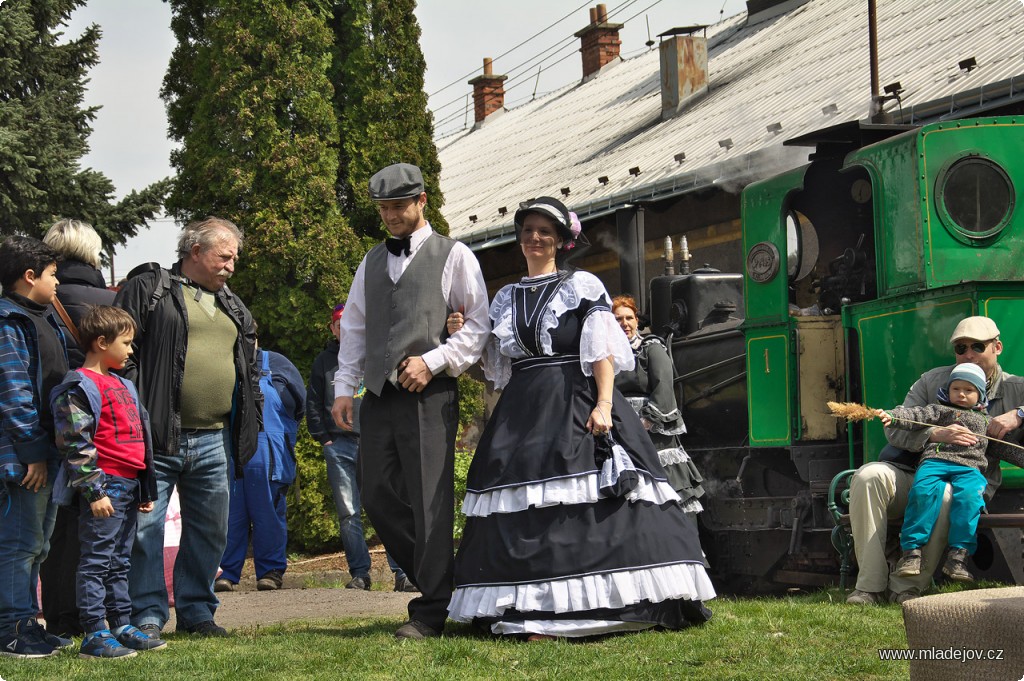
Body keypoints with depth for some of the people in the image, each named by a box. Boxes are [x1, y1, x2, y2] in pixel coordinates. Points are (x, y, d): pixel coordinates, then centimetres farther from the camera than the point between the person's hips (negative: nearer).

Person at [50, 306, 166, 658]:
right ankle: (94, 635, -5)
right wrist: (94, 492, -20)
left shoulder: (122, 385, 19)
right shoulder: (81, 388, -10)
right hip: (104, 488, -9)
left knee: (119, 562, 14)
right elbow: (76, 445, -16)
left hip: (128, 486, 9)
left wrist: (145, 489, 23)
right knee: (97, 561, -6)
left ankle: (121, 627, 19)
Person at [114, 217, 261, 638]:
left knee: (209, 532, 10)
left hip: (214, 441, 6)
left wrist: (250, 422, 15)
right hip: (157, 439, -6)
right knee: (145, 528, -6)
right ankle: (147, 616, 0)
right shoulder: (147, 290, 1)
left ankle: (197, 611, 20)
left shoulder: (233, 307, 21)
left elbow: (250, 369, 26)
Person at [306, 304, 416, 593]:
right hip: (340, 446, 2)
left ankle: (402, 572, -10)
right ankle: (359, 574, 4)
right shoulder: (324, 361, 15)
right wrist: (324, 438, 6)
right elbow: (313, 404, 17)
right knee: (348, 514, -1)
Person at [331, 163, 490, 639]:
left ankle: (430, 613, -2)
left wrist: (433, 360, -11)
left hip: (428, 395, -6)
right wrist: (343, 388, 12)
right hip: (378, 396, 6)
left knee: (429, 501, -7)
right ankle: (436, 582, 19)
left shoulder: (453, 256, 4)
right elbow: (353, 327, 22)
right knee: (377, 496, 4)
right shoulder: (372, 261, 20)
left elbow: (479, 324, 0)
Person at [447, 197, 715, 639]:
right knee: (528, 516, -3)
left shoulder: (583, 287, 4)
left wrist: (603, 404, -16)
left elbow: (603, 352, -4)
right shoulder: (505, 299, 17)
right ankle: (535, 613, -2)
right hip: (522, 416, 4)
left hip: (576, 408, -4)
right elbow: (495, 365, 21)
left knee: (591, 509, -12)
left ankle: (590, 607, -9)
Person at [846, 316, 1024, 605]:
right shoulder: (933, 380, 10)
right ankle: (870, 585, -28)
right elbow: (894, 428, -3)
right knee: (868, 477, -29)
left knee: (943, 497, -39)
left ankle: (906, 589, -29)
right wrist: (935, 435, -22)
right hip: (914, 474, 2)